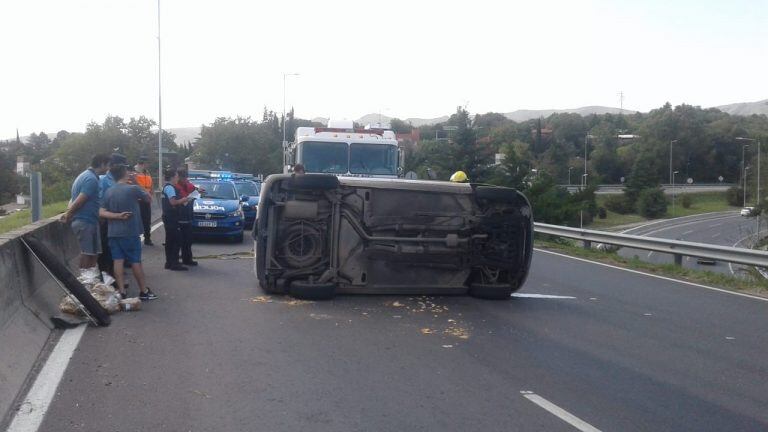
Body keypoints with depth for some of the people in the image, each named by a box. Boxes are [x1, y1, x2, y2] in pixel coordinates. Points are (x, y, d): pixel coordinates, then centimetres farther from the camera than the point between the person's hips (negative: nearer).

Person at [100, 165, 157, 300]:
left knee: (118, 260, 4)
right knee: (135, 261, 2)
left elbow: (101, 213, -1)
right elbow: (148, 198, 4)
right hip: (130, 232, -4)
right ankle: (144, 291, 10)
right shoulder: (133, 189, -11)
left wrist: (117, 216, -8)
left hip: (113, 232, 4)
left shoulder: (108, 192, 4)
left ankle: (121, 291, 2)